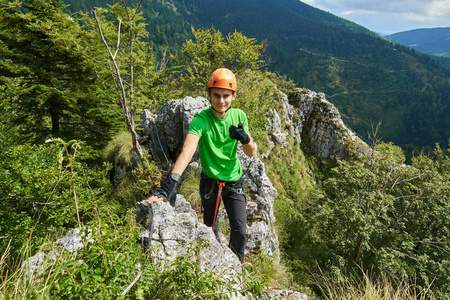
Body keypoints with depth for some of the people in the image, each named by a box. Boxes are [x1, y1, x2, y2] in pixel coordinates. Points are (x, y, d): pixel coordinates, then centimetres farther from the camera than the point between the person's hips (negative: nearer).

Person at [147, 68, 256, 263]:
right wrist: (171, 183, -52)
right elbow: (187, 151, -37)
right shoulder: (201, 120, -21)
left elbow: (251, 153, -6)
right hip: (210, 181, -2)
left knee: (240, 230, -1)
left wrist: (245, 138, -30)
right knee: (210, 228, 16)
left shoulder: (239, 116, -9)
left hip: (234, 181, 2)